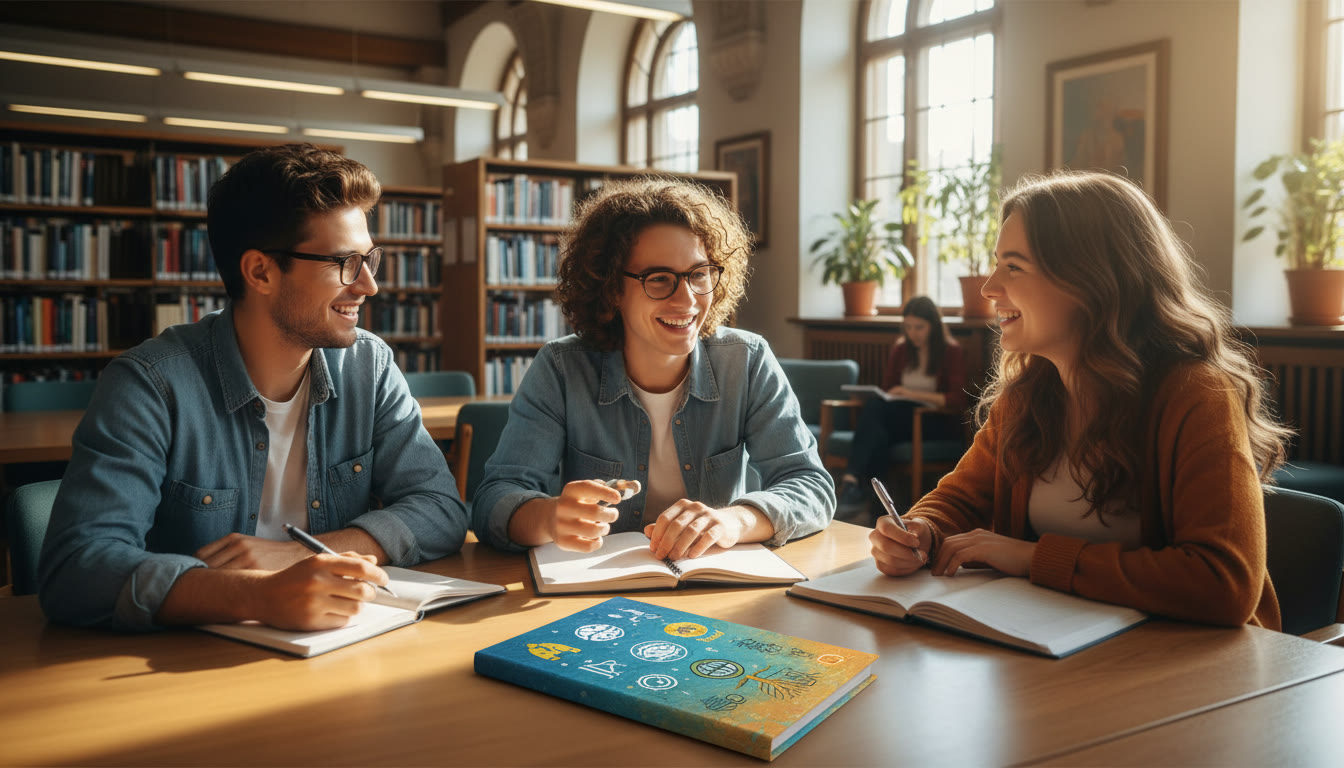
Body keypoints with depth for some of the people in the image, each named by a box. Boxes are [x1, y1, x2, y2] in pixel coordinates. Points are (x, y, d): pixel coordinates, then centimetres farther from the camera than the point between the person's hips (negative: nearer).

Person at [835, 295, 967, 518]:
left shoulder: (951, 352, -2)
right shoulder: (899, 350, 12)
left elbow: (958, 399, -12)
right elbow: (887, 390, 16)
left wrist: (915, 394, -23)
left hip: (938, 422, -4)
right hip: (902, 416, 4)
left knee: (874, 409, -34)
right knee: (878, 434, -36)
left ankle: (852, 481, -41)